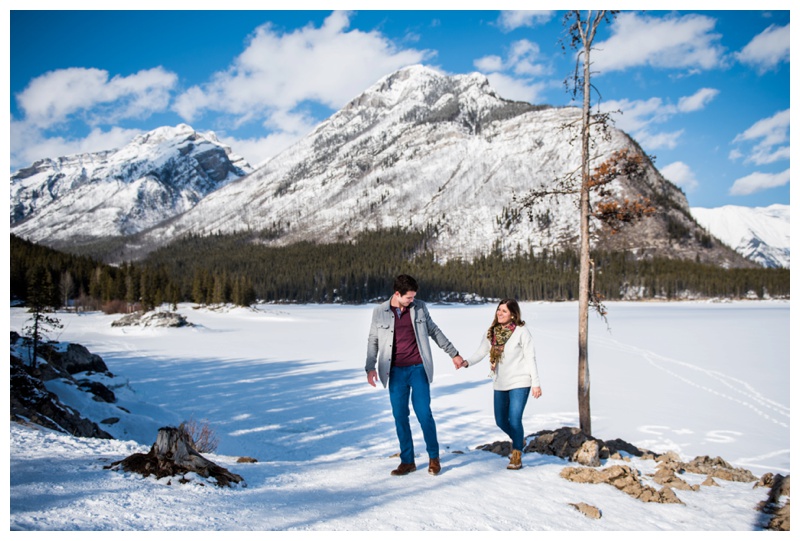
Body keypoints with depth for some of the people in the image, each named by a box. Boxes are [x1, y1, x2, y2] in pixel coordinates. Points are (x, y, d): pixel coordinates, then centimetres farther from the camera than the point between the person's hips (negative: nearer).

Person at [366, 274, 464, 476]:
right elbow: (373, 340, 7)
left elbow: (434, 331, 13)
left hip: (418, 369, -1)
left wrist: (453, 354, 16)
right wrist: (370, 367, -3)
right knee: (400, 417, 5)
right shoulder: (379, 312, 1)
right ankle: (407, 461, 17)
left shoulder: (420, 307, 3)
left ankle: (433, 457, 16)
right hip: (395, 372, 1)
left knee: (424, 414, -2)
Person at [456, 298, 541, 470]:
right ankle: (519, 440, 41)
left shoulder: (521, 331, -9)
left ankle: (516, 457, 10)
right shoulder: (491, 332, 4)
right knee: (501, 420, 12)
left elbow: (530, 358, -7)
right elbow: (480, 353, 0)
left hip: (519, 383, -5)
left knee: (514, 419, -9)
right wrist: (466, 362, -19)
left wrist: (535, 383, -9)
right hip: (500, 384, 5)